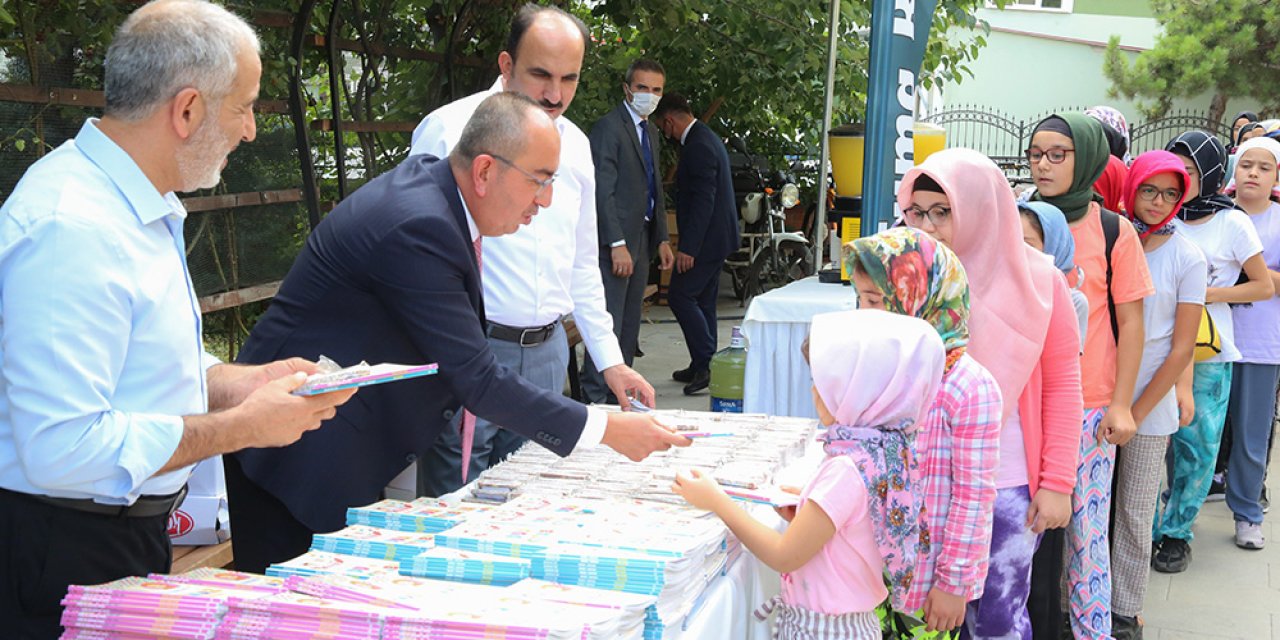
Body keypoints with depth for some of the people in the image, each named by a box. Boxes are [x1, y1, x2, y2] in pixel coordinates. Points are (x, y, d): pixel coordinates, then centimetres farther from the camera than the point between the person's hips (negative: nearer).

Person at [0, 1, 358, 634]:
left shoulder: (139, 208, 10)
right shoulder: (71, 230, -24)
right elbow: (64, 450, -29)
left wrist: (242, 382, 4)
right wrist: (241, 427, -20)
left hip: (135, 530, 10)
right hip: (68, 553, -10)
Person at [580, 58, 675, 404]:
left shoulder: (652, 133, 18)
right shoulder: (608, 127, -10)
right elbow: (603, 191, -16)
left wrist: (662, 239, 16)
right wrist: (617, 244, -21)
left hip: (641, 241, 9)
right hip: (616, 241, -9)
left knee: (629, 327, 11)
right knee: (608, 324, -9)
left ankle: (618, 395, 18)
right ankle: (594, 398, -5)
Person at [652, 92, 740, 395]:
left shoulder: (698, 146, -18)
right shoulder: (705, 138, 15)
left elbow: (703, 199, -24)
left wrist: (688, 247, -25)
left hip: (706, 237, -11)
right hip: (715, 235, 11)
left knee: (681, 296, -8)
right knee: (702, 300, 14)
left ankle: (705, 362, -8)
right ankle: (702, 366, 20)